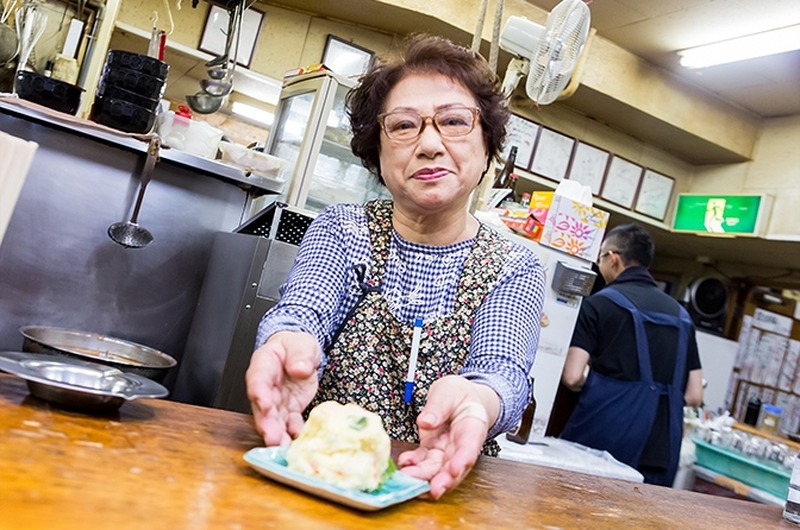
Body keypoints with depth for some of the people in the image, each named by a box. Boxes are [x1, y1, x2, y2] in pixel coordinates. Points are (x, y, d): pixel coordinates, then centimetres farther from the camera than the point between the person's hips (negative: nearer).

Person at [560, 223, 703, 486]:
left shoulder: (600, 302, -3)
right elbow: (694, 395, 12)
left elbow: (572, 377, -11)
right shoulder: (680, 314, 12)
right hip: (661, 450, 5)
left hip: (602, 438, -5)